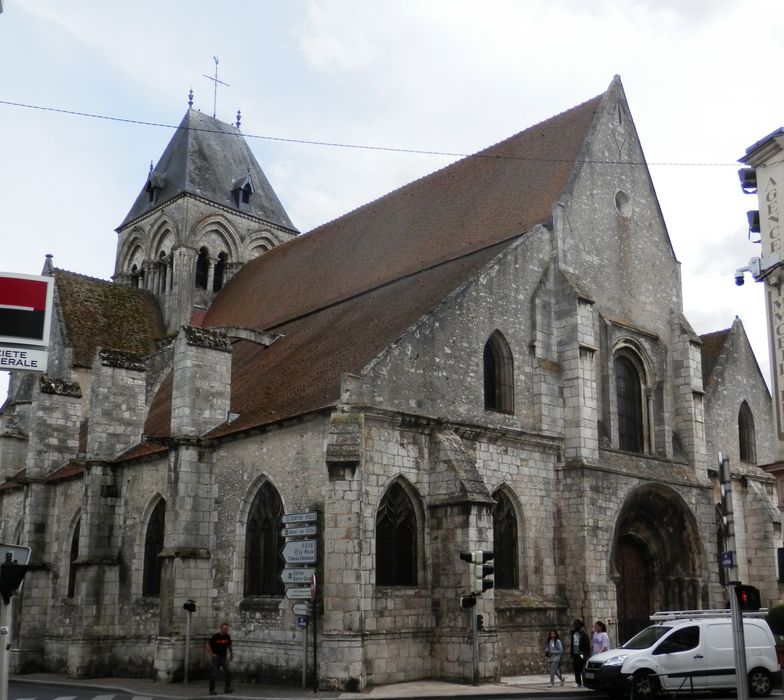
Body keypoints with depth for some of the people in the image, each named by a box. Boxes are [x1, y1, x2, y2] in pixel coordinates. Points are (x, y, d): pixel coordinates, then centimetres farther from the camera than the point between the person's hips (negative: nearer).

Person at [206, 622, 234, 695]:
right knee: (213, 674, 1)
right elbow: (208, 645, -7)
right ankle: (212, 690, 14)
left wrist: (231, 654, 16)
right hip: (216, 657, -4)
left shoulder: (227, 637, 3)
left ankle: (227, 688, -13)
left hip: (224, 657, 4)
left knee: (228, 670, -14)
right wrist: (212, 654, -14)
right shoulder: (215, 636, -11)